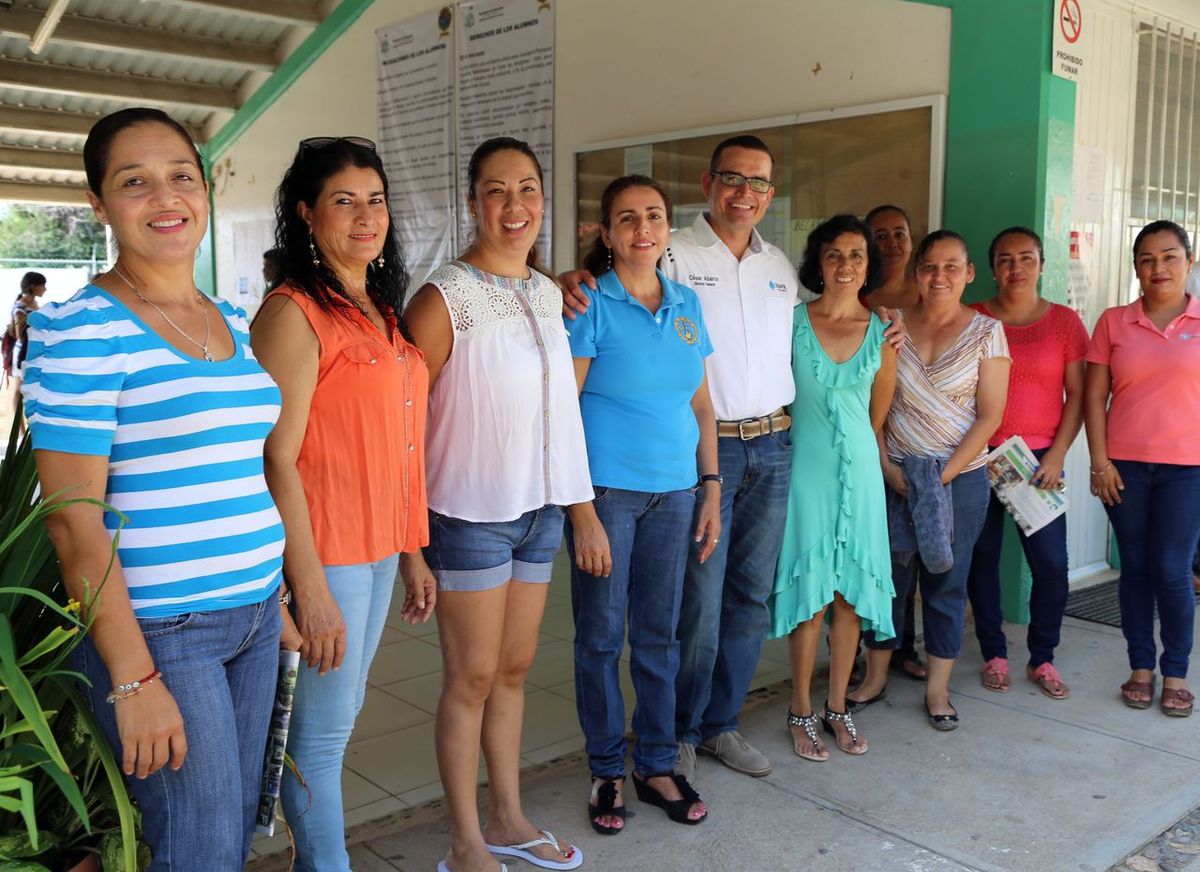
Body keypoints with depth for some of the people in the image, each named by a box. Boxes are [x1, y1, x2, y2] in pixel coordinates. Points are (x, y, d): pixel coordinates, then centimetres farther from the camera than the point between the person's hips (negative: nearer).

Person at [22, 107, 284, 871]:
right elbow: (74, 518, -15)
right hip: (156, 631, -7)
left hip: (255, 616, 7)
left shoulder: (235, 322, 9)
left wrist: (278, 596, 13)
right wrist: (132, 679, -17)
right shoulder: (81, 329, -12)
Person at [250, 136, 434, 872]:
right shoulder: (293, 312, -13)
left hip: (381, 548, 8)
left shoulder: (384, 311, 12)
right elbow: (276, 460, -17)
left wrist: (414, 553, 14)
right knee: (323, 727, 6)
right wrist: (311, 589, -19)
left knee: (342, 714, 19)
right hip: (325, 554, -8)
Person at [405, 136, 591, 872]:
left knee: (514, 667, 16)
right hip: (472, 515, -6)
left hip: (540, 508, 6)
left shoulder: (549, 292, 8)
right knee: (473, 677, 4)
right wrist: (413, 527, -13)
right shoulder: (445, 299, -12)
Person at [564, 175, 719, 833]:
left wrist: (711, 489, 8)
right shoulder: (590, 305, -7)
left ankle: (657, 766, 28)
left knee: (659, 634, 13)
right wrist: (582, 513, -16)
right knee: (600, 636, 6)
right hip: (607, 490, -4)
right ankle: (606, 770, 24)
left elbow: (701, 405, 13)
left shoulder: (687, 304, 8)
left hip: (674, 492, 4)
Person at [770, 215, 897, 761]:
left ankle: (837, 709, 21)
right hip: (808, 466, -3)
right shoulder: (792, 321, -3)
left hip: (859, 467, 3)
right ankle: (801, 712, 14)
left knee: (851, 591, 6)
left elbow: (878, 412, 15)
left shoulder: (881, 330, 5)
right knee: (810, 590, -1)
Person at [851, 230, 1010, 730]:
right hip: (895, 473, 1)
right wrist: (886, 465, -8)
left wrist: (945, 474, -12)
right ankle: (875, 677, 22)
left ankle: (938, 688, 19)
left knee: (947, 581, 7)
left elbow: (990, 415, -5)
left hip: (961, 476, -1)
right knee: (888, 575, 7)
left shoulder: (985, 332, -1)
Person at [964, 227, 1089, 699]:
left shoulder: (1064, 321, 5)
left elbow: (1076, 394, 4)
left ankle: (1042, 659, 16)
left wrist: (1057, 454, -5)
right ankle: (994, 654, 20)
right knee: (982, 558, 5)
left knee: (1051, 564, -3)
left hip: (1039, 459, 0)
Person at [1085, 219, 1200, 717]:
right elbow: (1094, 395, 3)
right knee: (1135, 568, 8)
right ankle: (1140, 668, 20)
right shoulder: (1114, 323, 4)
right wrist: (1099, 460, -4)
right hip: (1125, 465, 1)